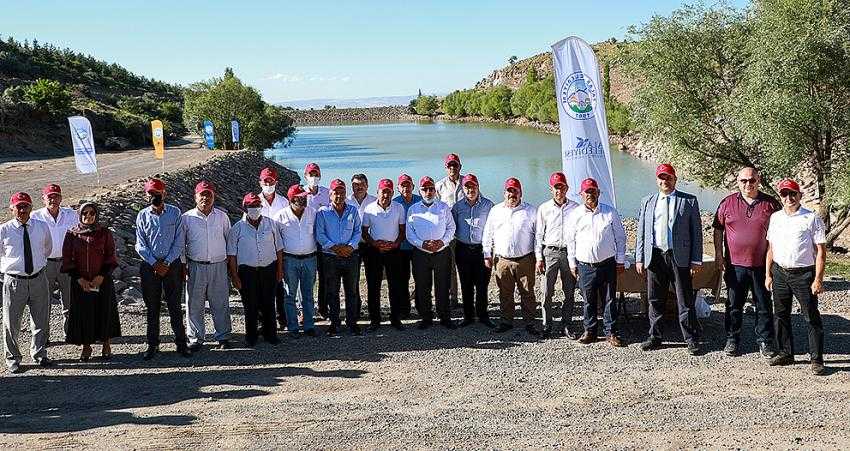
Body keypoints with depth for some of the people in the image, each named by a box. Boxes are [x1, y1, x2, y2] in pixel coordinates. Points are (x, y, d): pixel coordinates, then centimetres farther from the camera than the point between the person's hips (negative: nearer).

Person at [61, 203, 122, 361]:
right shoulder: (72, 234, 0)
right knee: (82, 313, 4)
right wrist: (79, 279, -9)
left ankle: (106, 345, 19)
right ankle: (86, 347, 17)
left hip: (102, 281, 0)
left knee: (104, 311, 4)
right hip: (80, 282, 0)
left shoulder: (105, 233, -1)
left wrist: (101, 276, -11)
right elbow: (67, 259, 0)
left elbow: (111, 257, 0)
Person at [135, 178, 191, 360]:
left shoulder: (175, 213, 0)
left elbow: (179, 241, -3)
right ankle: (152, 345, 16)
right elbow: (140, 245, 1)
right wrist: (155, 263, -10)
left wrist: (166, 263, -10)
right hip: (150, 266, 1)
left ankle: (181, 343, 10)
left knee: (175, 306, 2)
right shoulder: (142, 216, 3)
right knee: (152, 308, 7)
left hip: (172, 265, -1)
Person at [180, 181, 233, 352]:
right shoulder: (187, 218, 1)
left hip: (219, 266, 1)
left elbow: (229, 240, 14)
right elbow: (180, 244, 7)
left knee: (221, 304, 6)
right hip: (195, 267, -1)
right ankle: (196, 339, 14)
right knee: (194, 304, 3)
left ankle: (223, 336, 17)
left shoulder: (222, 217, 6)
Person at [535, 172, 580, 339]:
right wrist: (539, 258, 1)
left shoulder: (575, 208, 6)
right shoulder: (544, 208, 6)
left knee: (570, 292, 4)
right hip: (550, 252, -1)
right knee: (547, 292, -3)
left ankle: (566, 325, 14)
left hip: (569, 252, 1)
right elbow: (539, 234, 8)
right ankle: (548, 326, 6)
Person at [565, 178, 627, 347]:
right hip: (585, 265, 1)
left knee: (610, 300, 2)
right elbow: (570, 240, 9)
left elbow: (620, 236, 7)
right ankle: (590, 331, 18)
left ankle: (611, 333, 10)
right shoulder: (574, 215, 4)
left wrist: (620, 260, 4)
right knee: (588, 301, 6)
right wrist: (572, 263, 8)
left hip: (607, 263, 0)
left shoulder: (610, 212, 3)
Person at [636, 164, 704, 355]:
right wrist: (639, 258, 5)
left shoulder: (689, 201, 4)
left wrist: (696, 260, -4)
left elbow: (696, 232, 2)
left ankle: (692, 340, 8)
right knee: (655, 300, 9)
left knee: (685, 301, 0)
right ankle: (655, 337, 19)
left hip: (679, 257, -3)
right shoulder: (647, 202, 13)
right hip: (655, 256, 3)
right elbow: (641, 232, 12)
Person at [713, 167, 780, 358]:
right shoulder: (728, 203, 4)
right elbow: (718, 230, 8)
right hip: (735, 264, 1)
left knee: (764, 306, 6)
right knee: (734, 305, 8)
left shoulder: (770, 204, 2)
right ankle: (732, 340, 19)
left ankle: (765, 342, 16)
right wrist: (718, 254, 2)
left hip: (762, 265, 0)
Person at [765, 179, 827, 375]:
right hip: (779, 272, 5)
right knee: (781, 315, 12)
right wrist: (768, 274, 11)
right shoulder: (775, 217, 10)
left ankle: (817, 360, 4)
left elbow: (821, 251, -6)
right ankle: (785, 353, 24)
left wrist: (818, 279, -12)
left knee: (812, 318, -1)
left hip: (804, 274, -5)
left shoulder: (812, 218, -5)